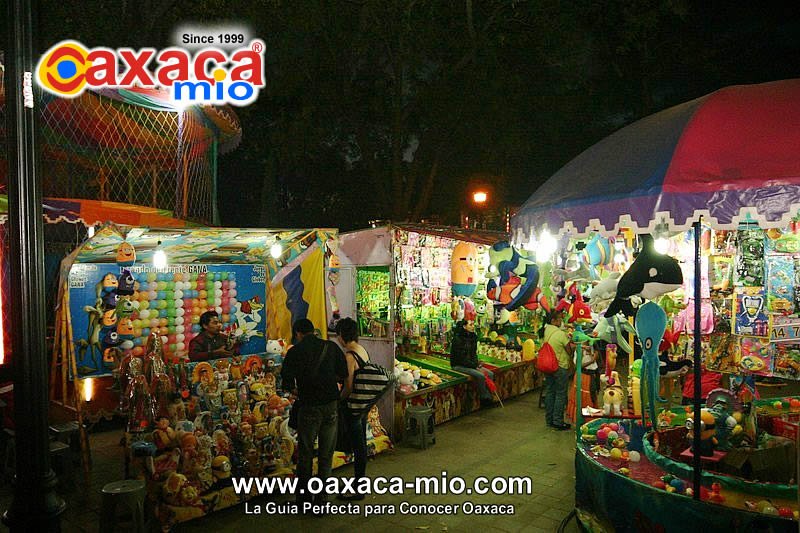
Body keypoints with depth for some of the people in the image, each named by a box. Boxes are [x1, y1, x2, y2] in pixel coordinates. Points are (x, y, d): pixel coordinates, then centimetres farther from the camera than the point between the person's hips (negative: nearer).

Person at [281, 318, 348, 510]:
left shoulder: (295, 352, -5)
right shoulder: (331, 347, 2)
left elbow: (287, 382, -11)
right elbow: (343, 374, 1)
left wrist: (297, 391, 9)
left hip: (309, 407, -2)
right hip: (331, 404, 2)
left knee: (305, 454, 12)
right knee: (326, 455, 10)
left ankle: (304, 499, 20)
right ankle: (321, 500, 14)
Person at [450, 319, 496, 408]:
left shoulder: (473, 337, 5)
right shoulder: (458, 339, -19)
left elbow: (474, 354, 12)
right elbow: (461, 358, -20)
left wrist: (477, 364, -7)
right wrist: (475, 366, -18)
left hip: (470, 364, 8)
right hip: (458, 365, -8)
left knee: (490, 374, -8)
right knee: (480, 376, -24)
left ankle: (488, 398, -3)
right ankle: (484, 398, -8)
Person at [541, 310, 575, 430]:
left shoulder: (545, 331, 1)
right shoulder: (561, 334, -19)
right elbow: (570, 351, -11)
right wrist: (573, 347, 11)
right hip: (560, 367, -7)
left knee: (550, 392, 15)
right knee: (560, 394, 3)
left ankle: (549, 420, 22)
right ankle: (558, 422, 7)